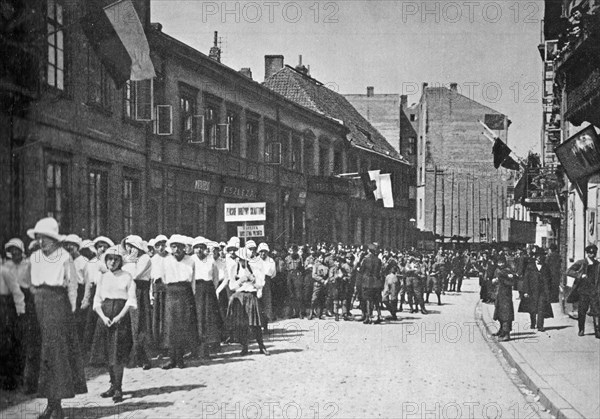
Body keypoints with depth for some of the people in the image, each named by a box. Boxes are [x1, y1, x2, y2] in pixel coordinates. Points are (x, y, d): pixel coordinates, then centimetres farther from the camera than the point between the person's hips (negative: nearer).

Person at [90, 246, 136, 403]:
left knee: (117, 353, -9)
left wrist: (119, 316, -14)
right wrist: (103, 317, -8)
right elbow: (97, 300, 9)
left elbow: (131, 299, -3)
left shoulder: (126, 277, 2)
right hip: (105, 315, 4)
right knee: (106, 353, 4)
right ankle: (113, 385, 16)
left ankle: (118, 389, -7)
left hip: (121, 316, -4)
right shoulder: (103, 277, 12)